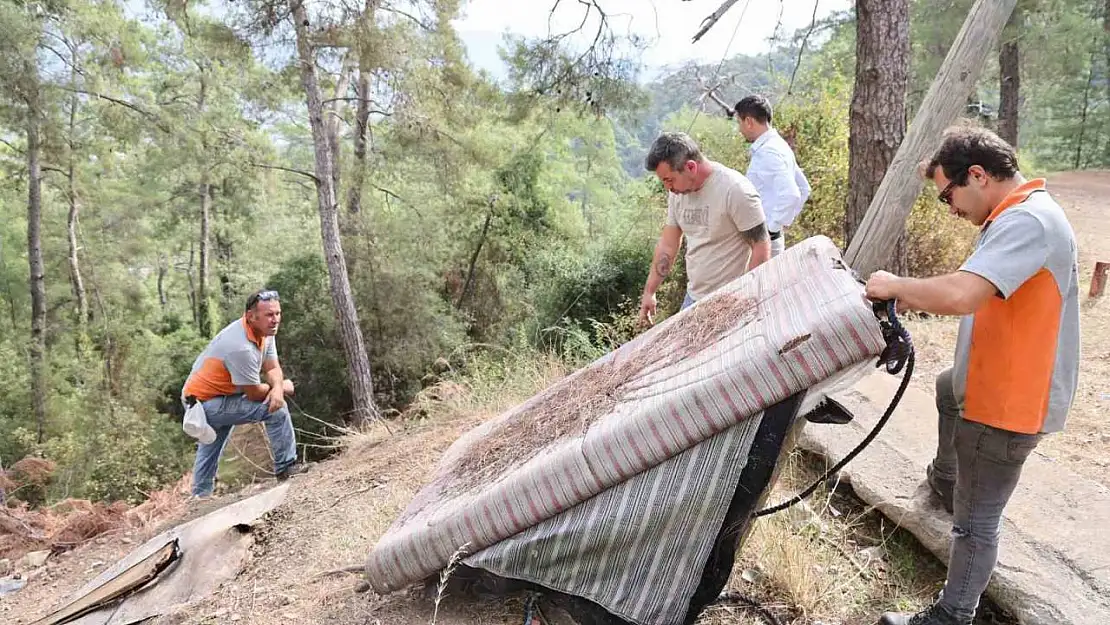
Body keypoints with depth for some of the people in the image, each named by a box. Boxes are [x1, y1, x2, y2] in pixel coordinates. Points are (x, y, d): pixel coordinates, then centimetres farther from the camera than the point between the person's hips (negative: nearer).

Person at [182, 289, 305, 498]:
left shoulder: (265, 331, -5)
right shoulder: (241, 347, -33)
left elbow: (272, 367, -3)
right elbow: (254, 393, -24)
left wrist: (277, 387, -24)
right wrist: (282, 387, -7)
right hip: (209, 404, -10)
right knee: (277, 408, -18)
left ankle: (200, 496, 43)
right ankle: (286, 466, -6)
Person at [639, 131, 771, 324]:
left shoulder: (736, 190, -19)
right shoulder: (678, 192, 3)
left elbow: (761, 248, -15)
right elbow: (668, 245, 11)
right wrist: (649, 292, 12)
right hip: (693, 297, 7)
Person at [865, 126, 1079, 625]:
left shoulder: (1027, 221, -27)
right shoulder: (1016, 216, 8)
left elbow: (962, 295, -39)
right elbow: (975, 295, 12)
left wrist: (895, 285, -23)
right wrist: (911, 300, 0)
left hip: (1006, 402, -11)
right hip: (996, 379, 11)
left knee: (976, 521, 0)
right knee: (948, 390, 39)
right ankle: (945, 480, 61)